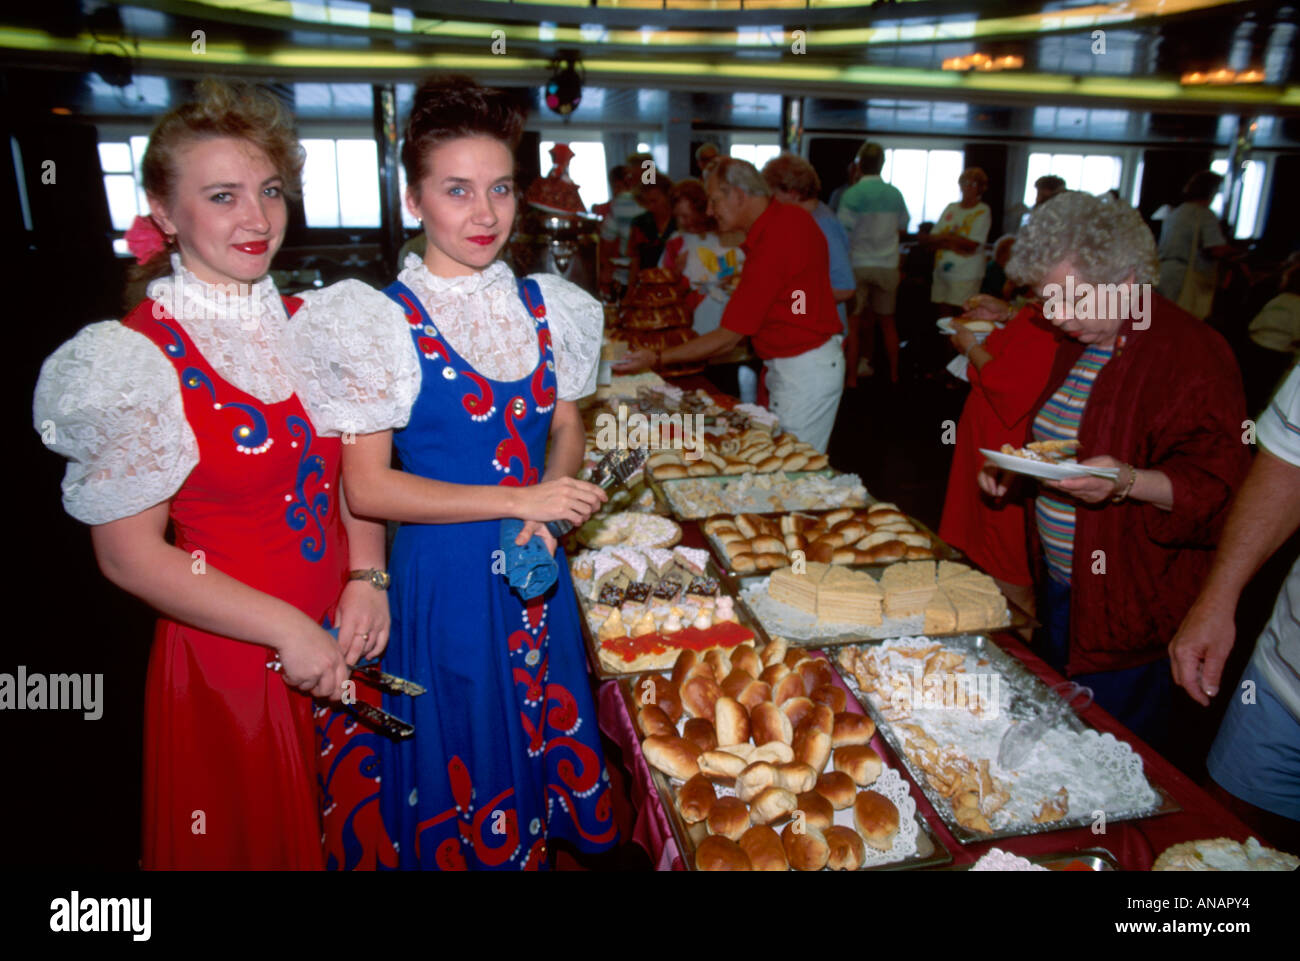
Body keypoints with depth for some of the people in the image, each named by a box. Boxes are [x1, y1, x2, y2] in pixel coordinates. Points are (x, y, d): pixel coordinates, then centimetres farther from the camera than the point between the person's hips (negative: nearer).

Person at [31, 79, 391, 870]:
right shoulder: (136, 357, -14)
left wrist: (366, 578, -6)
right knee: (249, 840, 17)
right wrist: (287, 632, -17)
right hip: (228, 660, -5)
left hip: (342, 649, 5)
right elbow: (131, 555, -14)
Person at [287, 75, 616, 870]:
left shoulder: (544, 305, 1)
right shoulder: (382, 322, -13)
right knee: (467, 749, 13)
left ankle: (546, 841, 48)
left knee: (546, 725, 21)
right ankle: (472, 851, 41)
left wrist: (548, 515, -10)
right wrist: (521, 500, -20)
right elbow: (369, 487, -15)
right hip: (446, 572, -5)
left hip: (537, 565, 5)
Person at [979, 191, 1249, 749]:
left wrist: (1129, 482, -36)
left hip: (1128, 607, -8)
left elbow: (1218, 488, -20)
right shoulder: (1077, 342, 9)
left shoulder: (1190, 353, -18)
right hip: (1062, 586, 8)